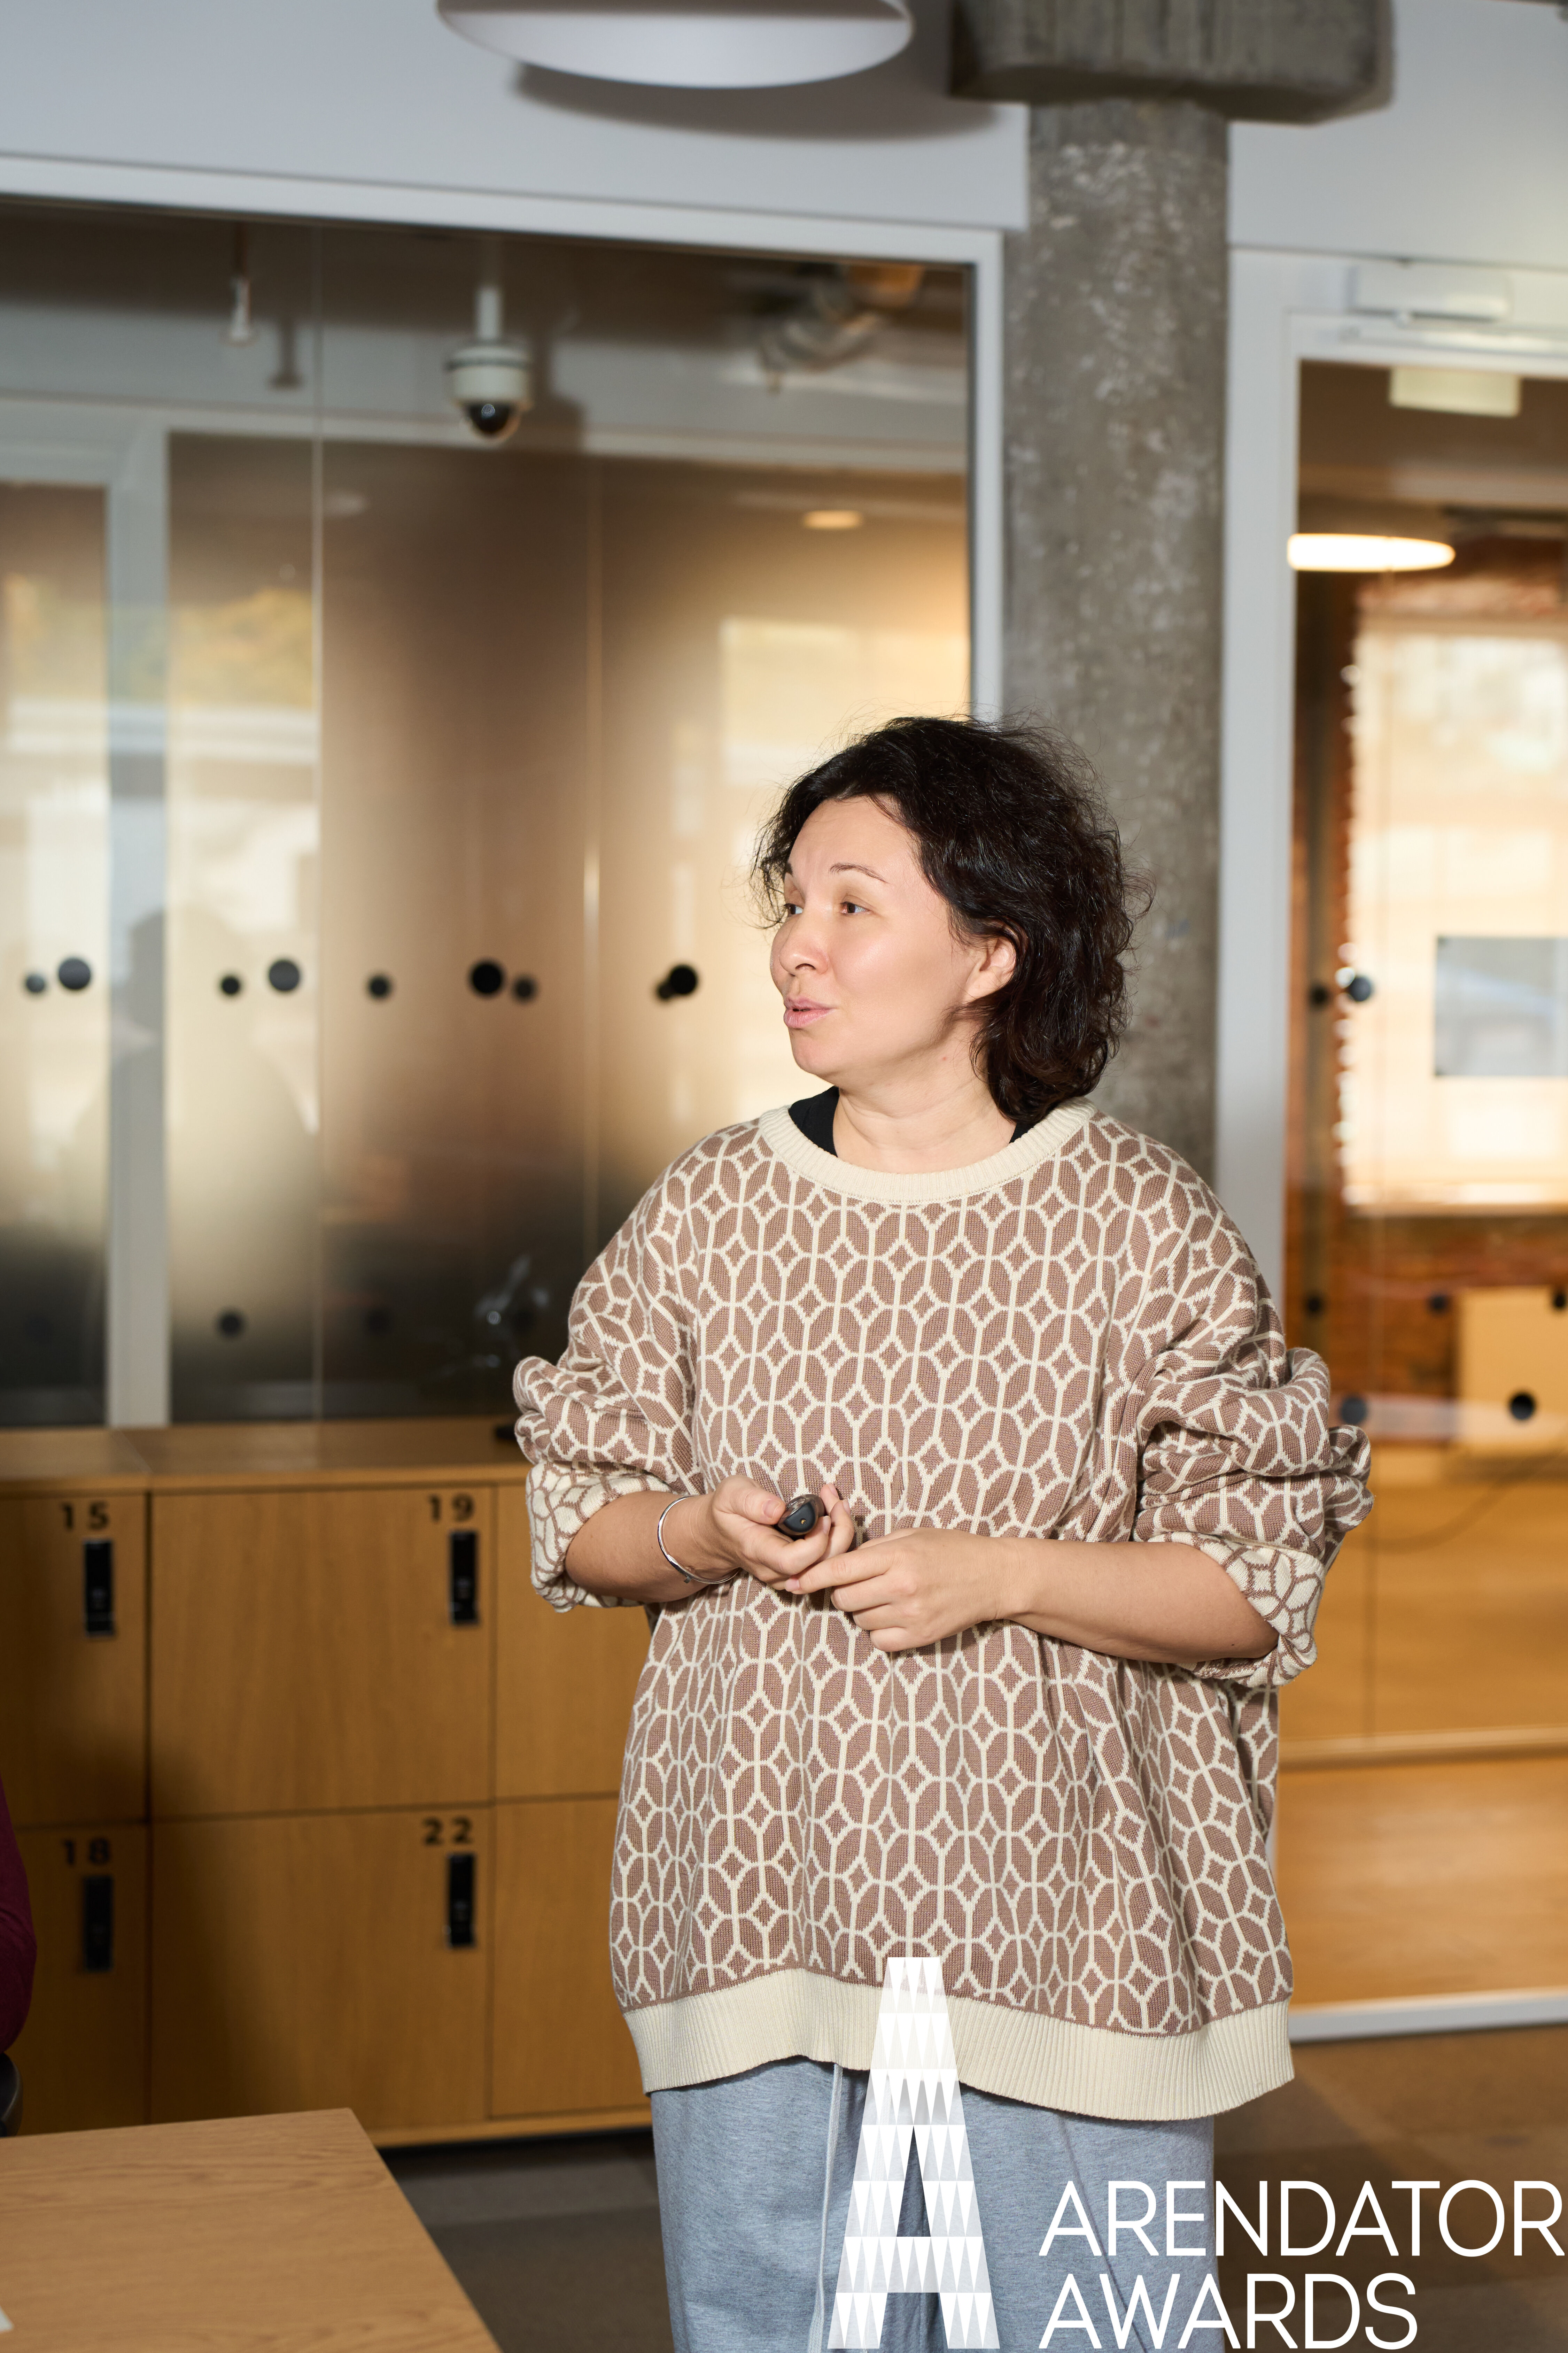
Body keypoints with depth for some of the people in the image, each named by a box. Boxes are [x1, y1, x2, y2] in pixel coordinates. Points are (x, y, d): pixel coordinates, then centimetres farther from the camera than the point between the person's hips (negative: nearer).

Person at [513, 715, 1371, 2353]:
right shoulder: (705, 1211, 4)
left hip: (1059, 1913, -2)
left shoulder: (1143, 1225, -5)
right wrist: (705, 1536, -11)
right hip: (760, 1900, 3)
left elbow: (1261, 1588, -4)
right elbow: (575, 1526, 10)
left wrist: (999, 1573, -17)